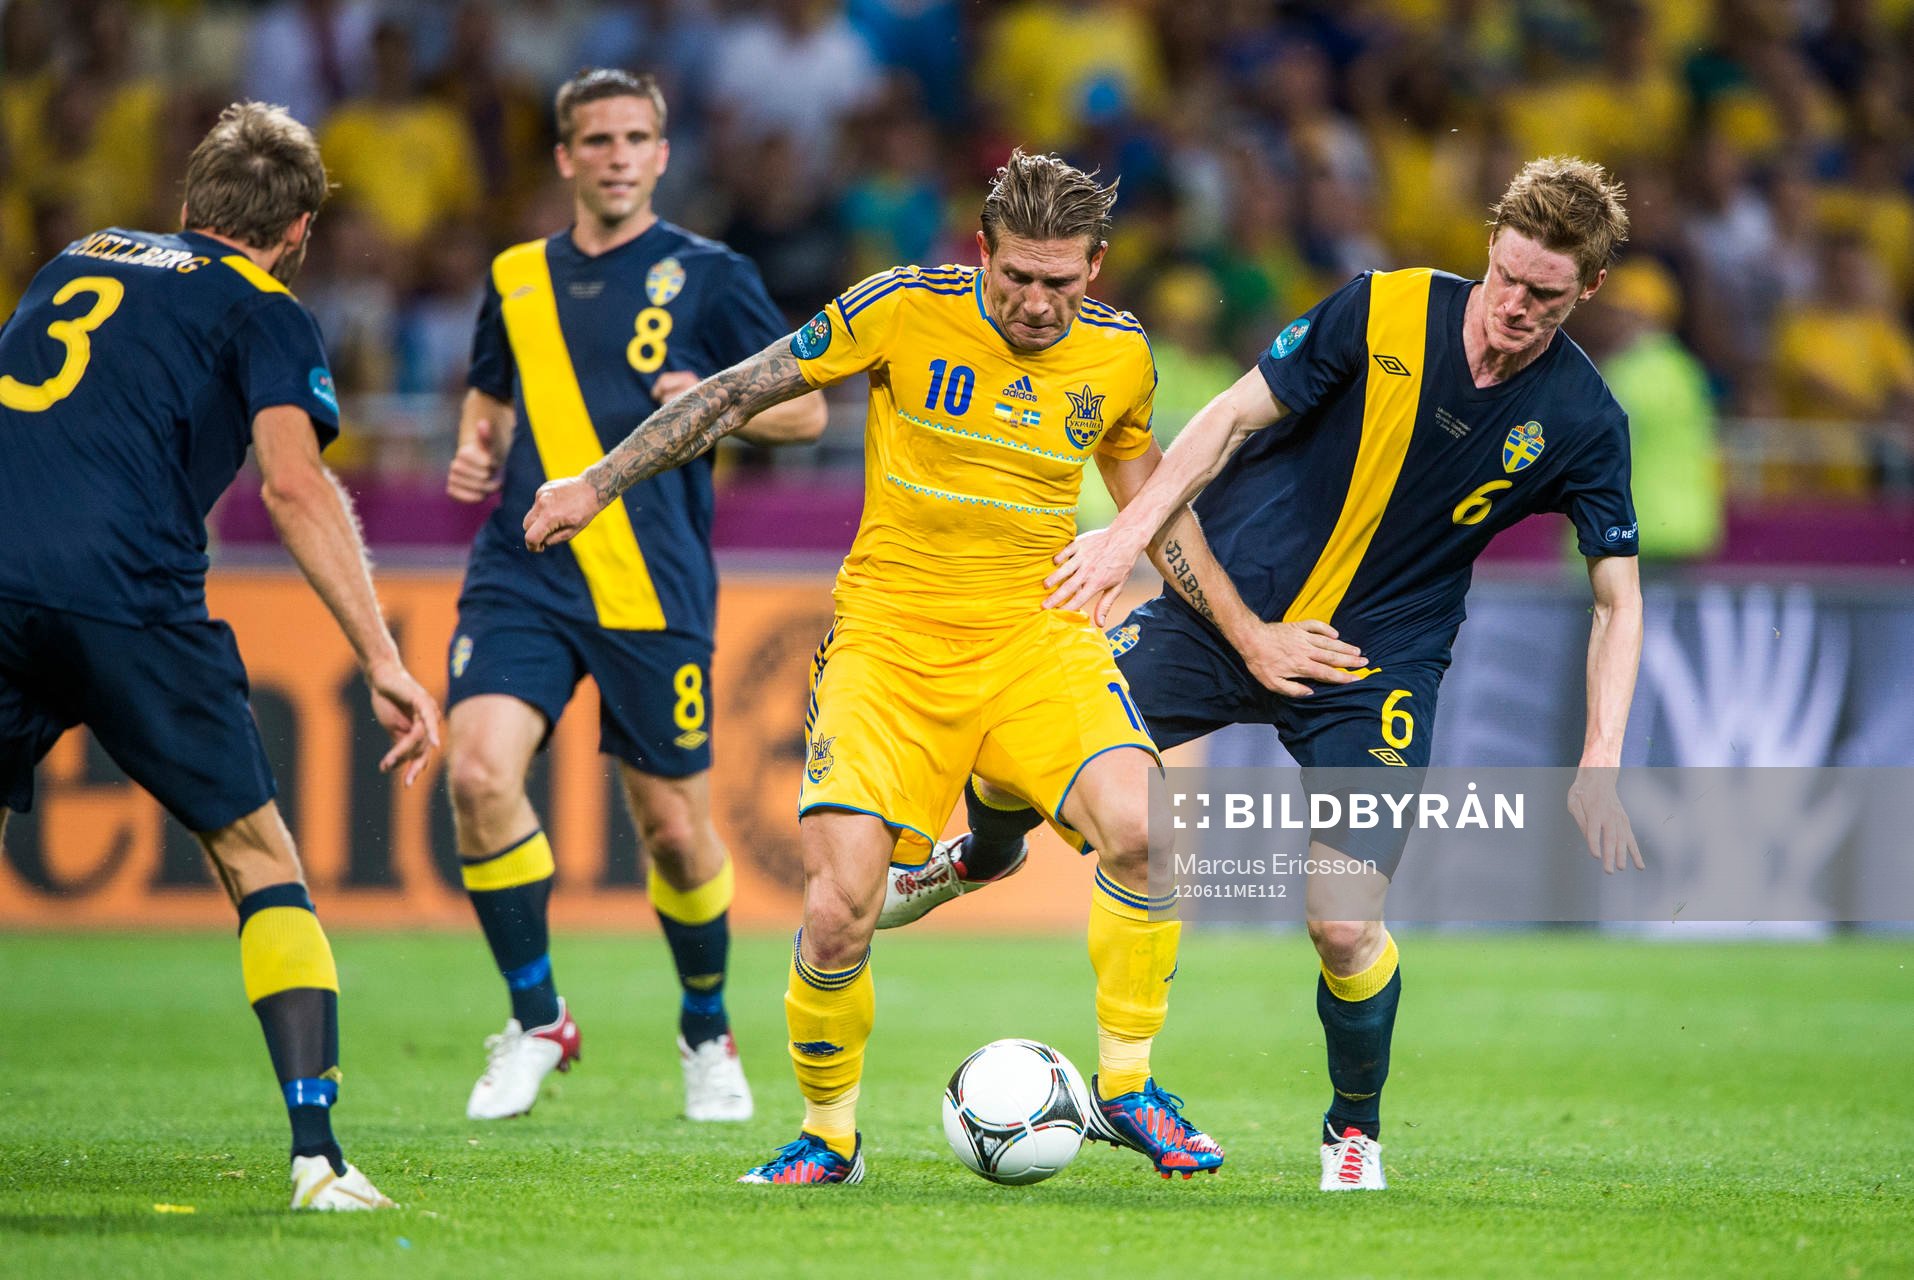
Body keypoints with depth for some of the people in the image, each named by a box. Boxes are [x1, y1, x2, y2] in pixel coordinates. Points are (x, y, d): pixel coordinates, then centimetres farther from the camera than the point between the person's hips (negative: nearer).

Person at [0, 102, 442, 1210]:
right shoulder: (262, 312, 10)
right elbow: (294, 482, -5)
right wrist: (383, 661, -8)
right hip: (124, 597, -4)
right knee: (261, 862, 9)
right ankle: (318, 1152, -3)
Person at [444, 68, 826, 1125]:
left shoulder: (707, 276, 2)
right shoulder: (518, 279, 12)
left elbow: (807, 408, 7)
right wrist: (476, 450, 7)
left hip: (654, 592, -2)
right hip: (521, 576, 2)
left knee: (674, 829, 3)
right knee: (478, 770, -20)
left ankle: (707, 1033, 30)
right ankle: (536, 1023, -2)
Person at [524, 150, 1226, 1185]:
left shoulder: (1119, 355, 2)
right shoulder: (906, 310, -8)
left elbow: (1144, 491, 20)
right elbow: (738, 393, 1)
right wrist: (599, 482, 2)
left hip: (1036, 634, 2)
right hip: (889, 635, -2)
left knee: (1137, 825, -26)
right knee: (840, 907, -15)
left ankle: (1125, 1090, -6)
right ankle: (829, 1136, 12)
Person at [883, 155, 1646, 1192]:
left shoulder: (1581, 422, -9)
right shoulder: (1382, 312, -12)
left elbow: (1617, 597, -3)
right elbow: (1234, 417, -5)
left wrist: (1599, 766, -13)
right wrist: (1134, 526, -17)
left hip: (1377, 666, -1)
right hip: (1229, 607, 1)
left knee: (1345, 925, -15)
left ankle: (1355, 1128, 15)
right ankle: (987, 855, 33)